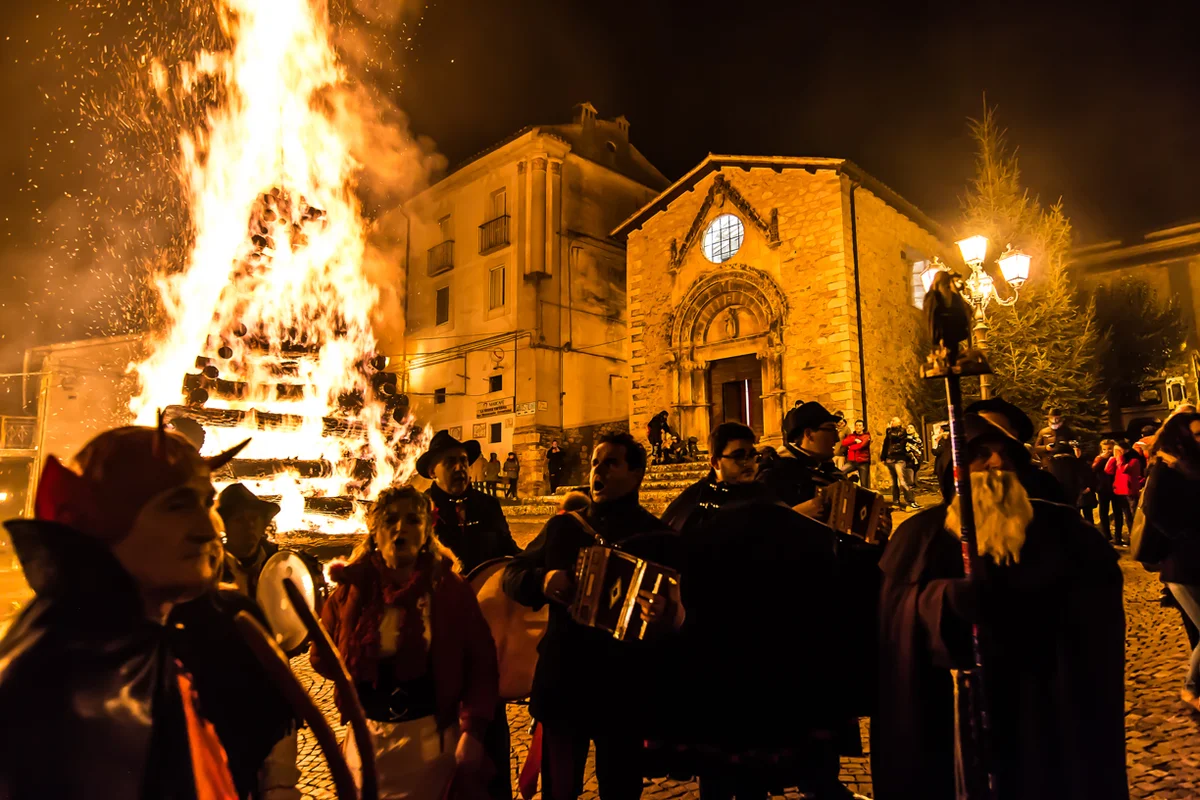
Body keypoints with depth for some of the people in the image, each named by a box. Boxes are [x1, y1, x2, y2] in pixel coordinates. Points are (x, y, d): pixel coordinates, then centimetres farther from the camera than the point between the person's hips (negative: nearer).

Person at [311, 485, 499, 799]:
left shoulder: (450, 588, -10)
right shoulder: (352, 589, -6)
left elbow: (481, 664, -11)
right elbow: (322, 657, 4)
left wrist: (472, 730, -17)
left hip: (431, 735, -2)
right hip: (369, 735, 2)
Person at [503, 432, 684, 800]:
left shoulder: (659, 537, -4)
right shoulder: (563, 526, 7)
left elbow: (684, 608, -12)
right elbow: (512, 574, 9)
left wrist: (669, 614, -34)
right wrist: (541, 580, -12)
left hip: (624, 689, -2)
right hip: (561, 682, 3)